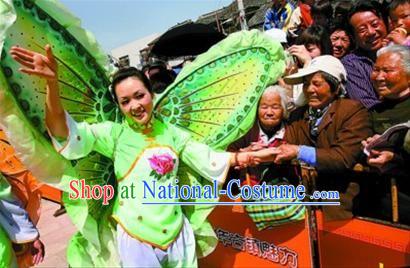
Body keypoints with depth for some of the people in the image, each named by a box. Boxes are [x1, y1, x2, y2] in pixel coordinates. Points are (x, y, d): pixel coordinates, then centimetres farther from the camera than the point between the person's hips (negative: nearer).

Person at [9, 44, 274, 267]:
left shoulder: (172, 133, 3)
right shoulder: (113, 133, -7)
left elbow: (208, 160, 3)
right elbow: (67, 134, -20)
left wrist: (243, 157, -12)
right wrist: (52, 82, -35)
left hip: (178, 234, 3)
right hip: (135, 239, -3)